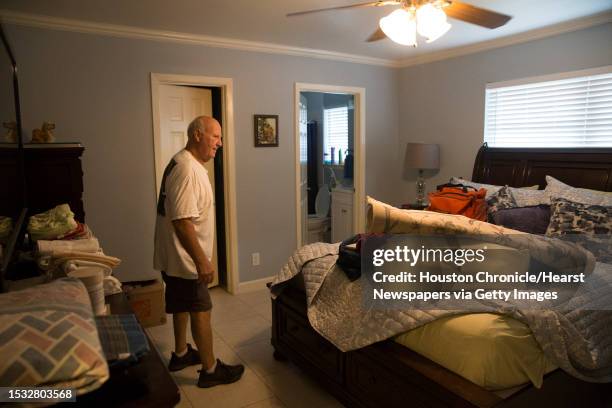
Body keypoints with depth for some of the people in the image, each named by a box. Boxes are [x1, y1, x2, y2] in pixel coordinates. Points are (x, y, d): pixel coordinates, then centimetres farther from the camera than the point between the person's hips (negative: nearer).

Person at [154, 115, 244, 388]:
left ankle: (181, 354, 38)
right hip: (185, 257, -10)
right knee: (201, 311, 1)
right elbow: (182, 221, -29)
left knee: (182, 305, 22)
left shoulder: (184, 163, 10)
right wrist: (201, 261, -26)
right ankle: (210, 370, 14)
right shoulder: (187, 169, -24)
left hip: (176, 256, 10)